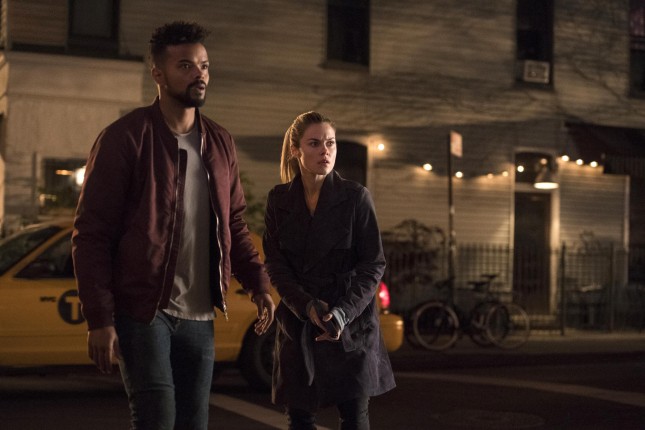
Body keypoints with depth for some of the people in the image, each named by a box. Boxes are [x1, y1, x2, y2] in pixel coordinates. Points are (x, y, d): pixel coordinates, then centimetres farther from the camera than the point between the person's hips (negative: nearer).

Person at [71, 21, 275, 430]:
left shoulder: (220, 143, 11)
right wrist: (99, 319, -16)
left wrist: (259, 284, 2)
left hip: (199, 317, 6)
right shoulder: (125, 137, -7)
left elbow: (234, 224, 17)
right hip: (143, 313, -5)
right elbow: (91, 234, -9)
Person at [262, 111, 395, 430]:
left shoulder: (355, 197, -4)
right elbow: (274, 264, 1)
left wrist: (343, 312, -16)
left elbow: (374, 264, -4)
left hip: (352, 325, -2)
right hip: (297, 325, 2)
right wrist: (307, 306, -14)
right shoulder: (279, 199, 3)